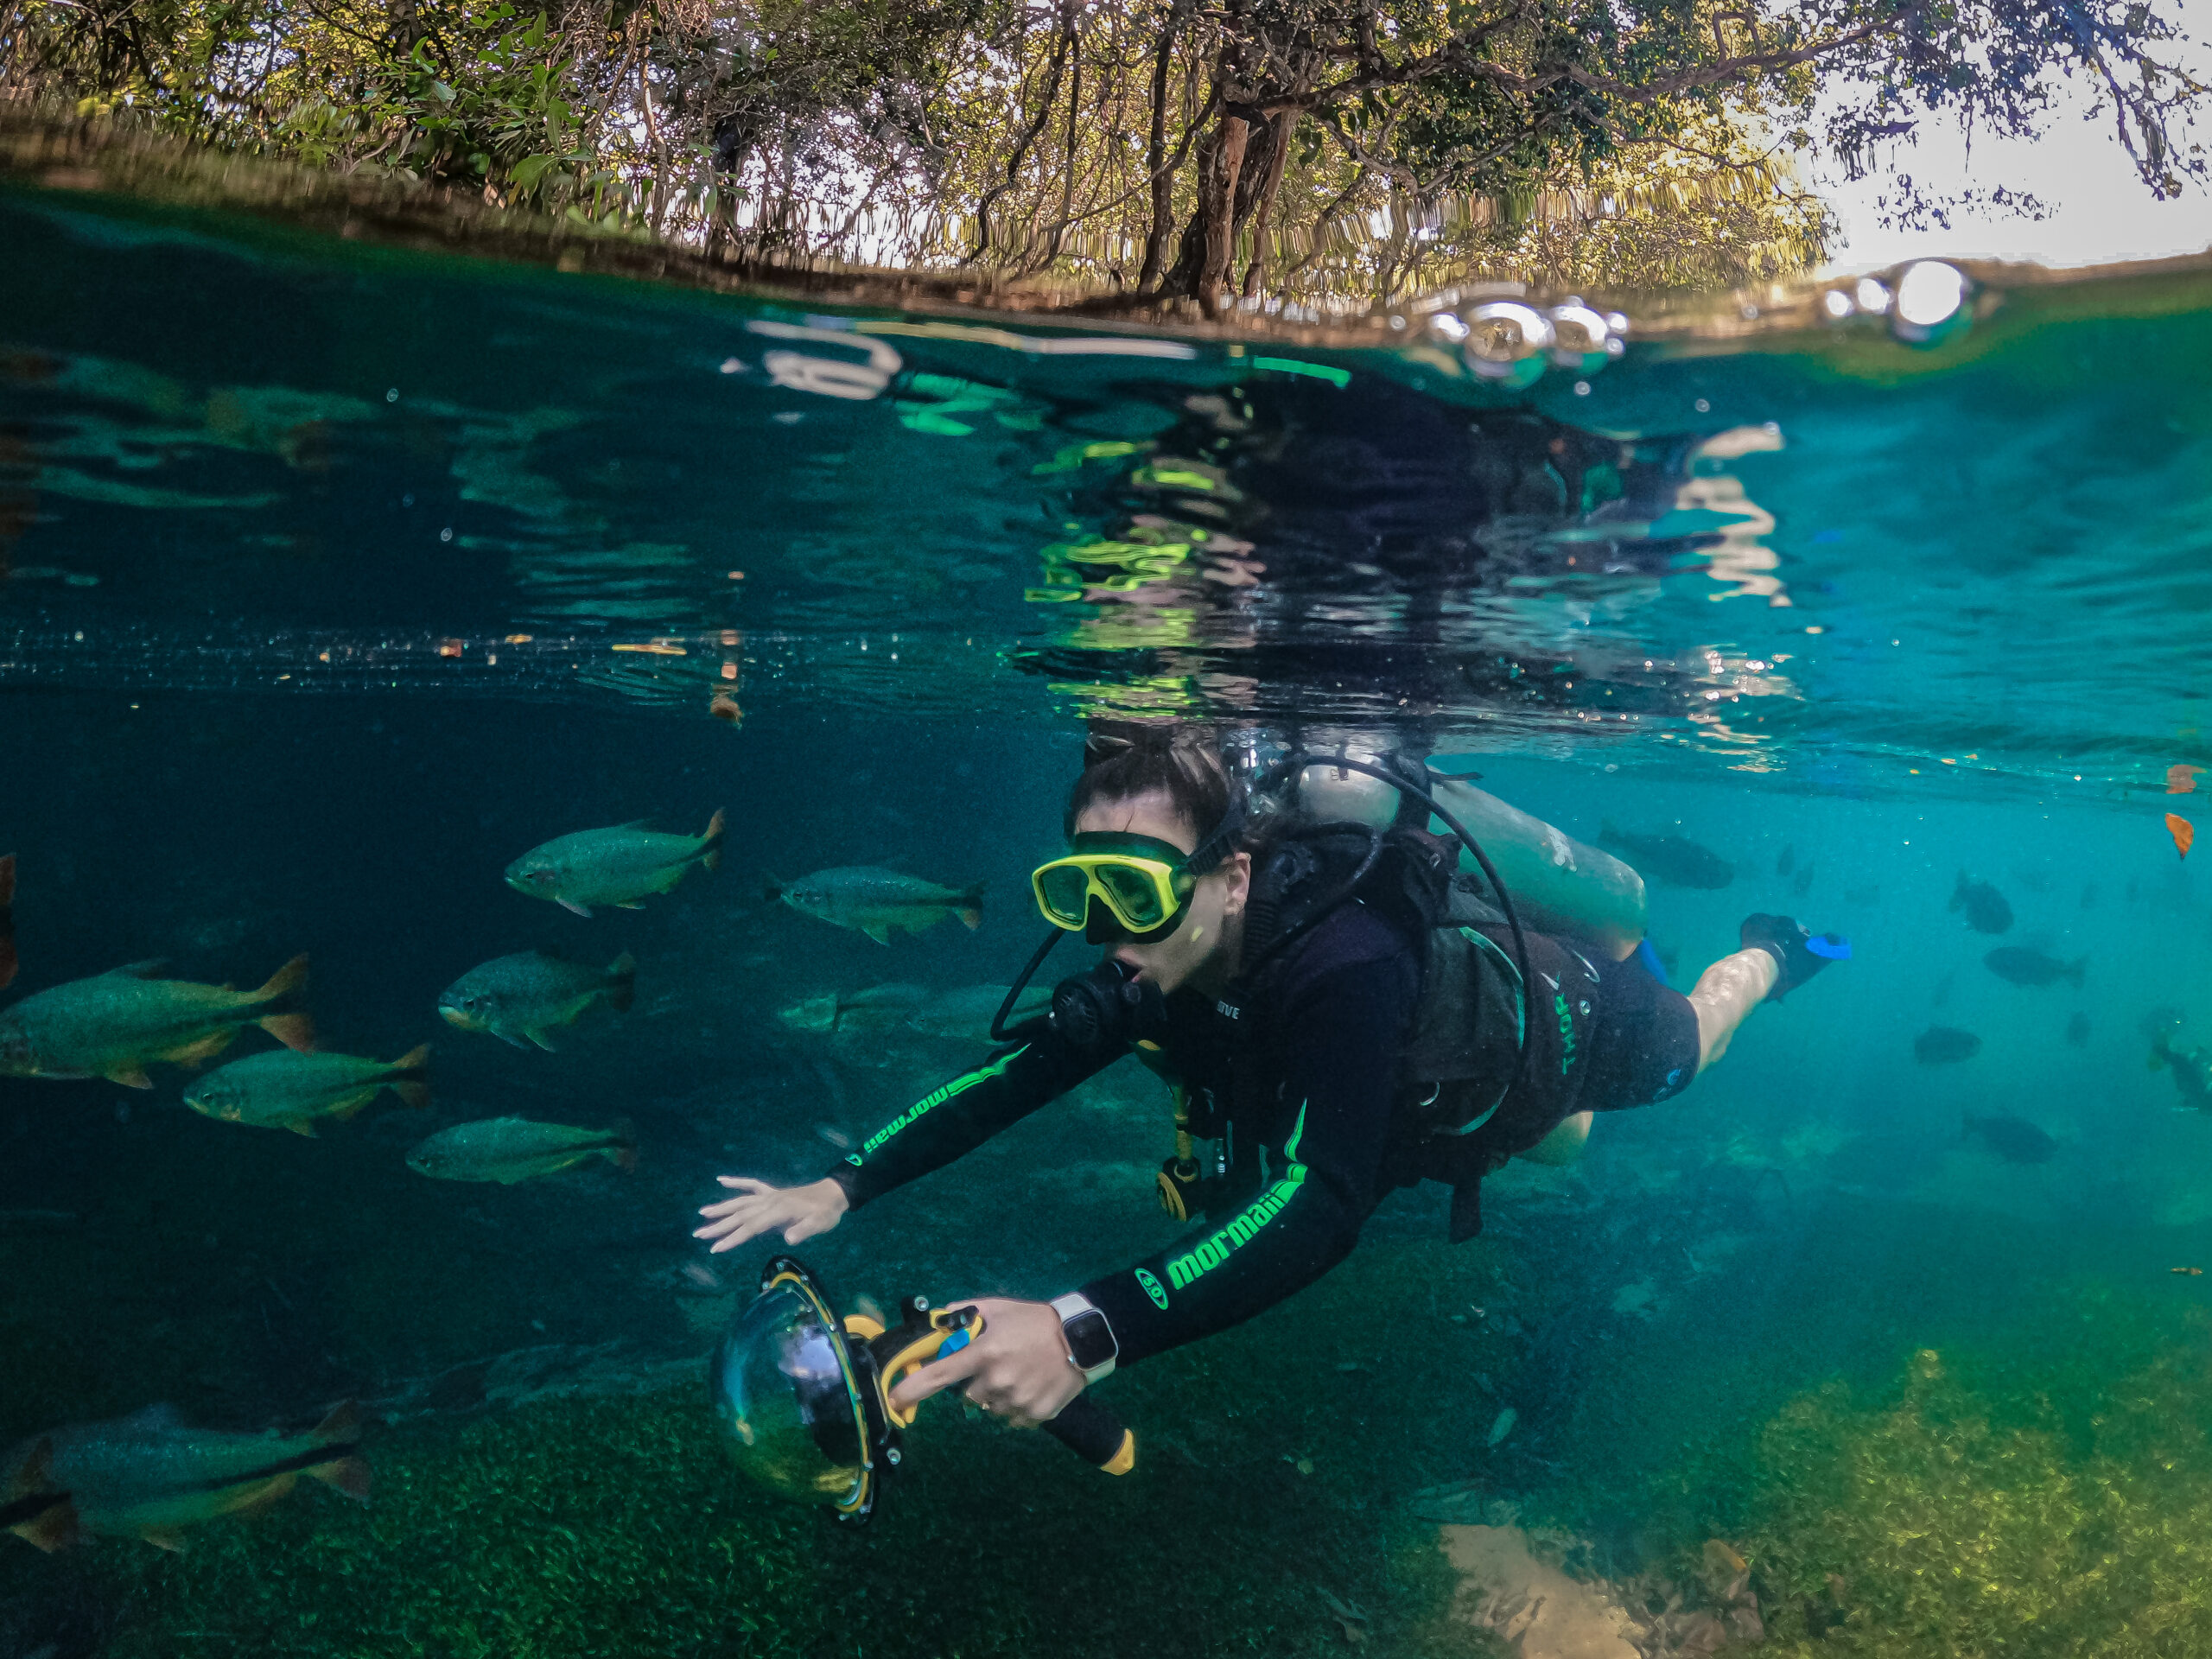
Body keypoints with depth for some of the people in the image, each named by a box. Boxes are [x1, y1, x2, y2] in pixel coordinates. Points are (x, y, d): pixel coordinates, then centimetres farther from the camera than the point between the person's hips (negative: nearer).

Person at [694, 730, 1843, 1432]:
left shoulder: (1343, 968, -52)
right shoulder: (1154, 969, -29)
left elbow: (1317, 1207, -62)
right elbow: (1019, 1071, -22)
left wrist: (1089, 1331, -73)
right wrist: (842, 1188, -31)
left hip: (1572, 1019, -5)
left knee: (1687, 1040, 29)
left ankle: (1770, 951, 57)